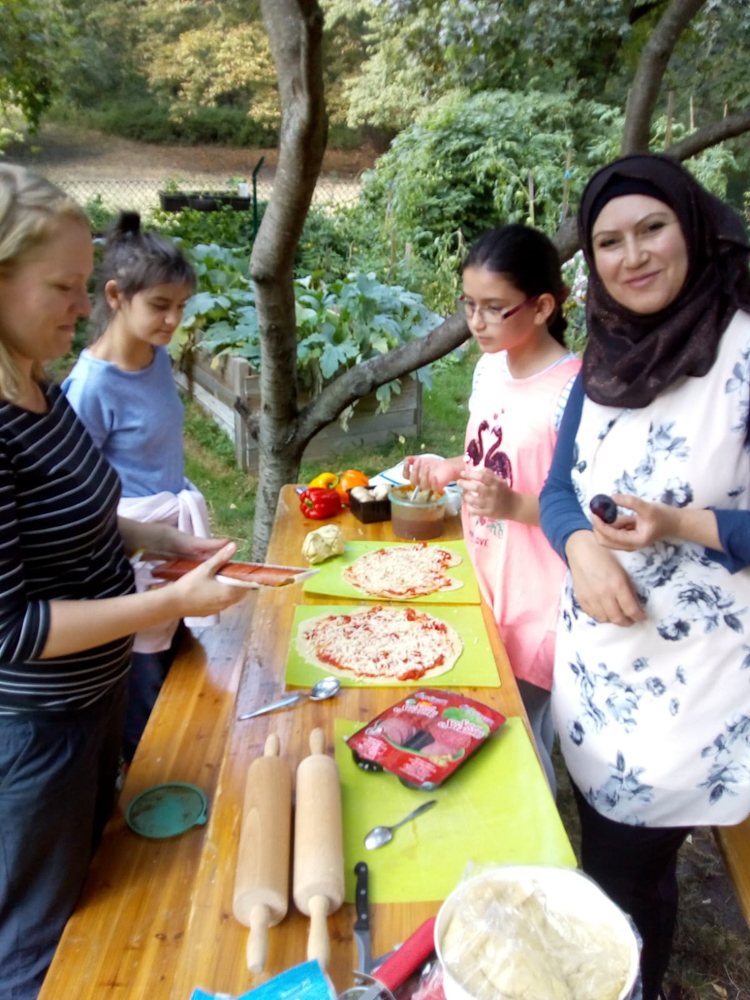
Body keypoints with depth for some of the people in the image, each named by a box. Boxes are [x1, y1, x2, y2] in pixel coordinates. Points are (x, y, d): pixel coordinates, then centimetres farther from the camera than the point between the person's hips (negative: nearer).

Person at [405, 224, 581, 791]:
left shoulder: (570, 390, -22)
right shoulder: (489, 366, 2)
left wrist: (516, 505, -31)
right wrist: (450, 469, -2)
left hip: (535, 599, -7)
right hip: (484, 578, 7)